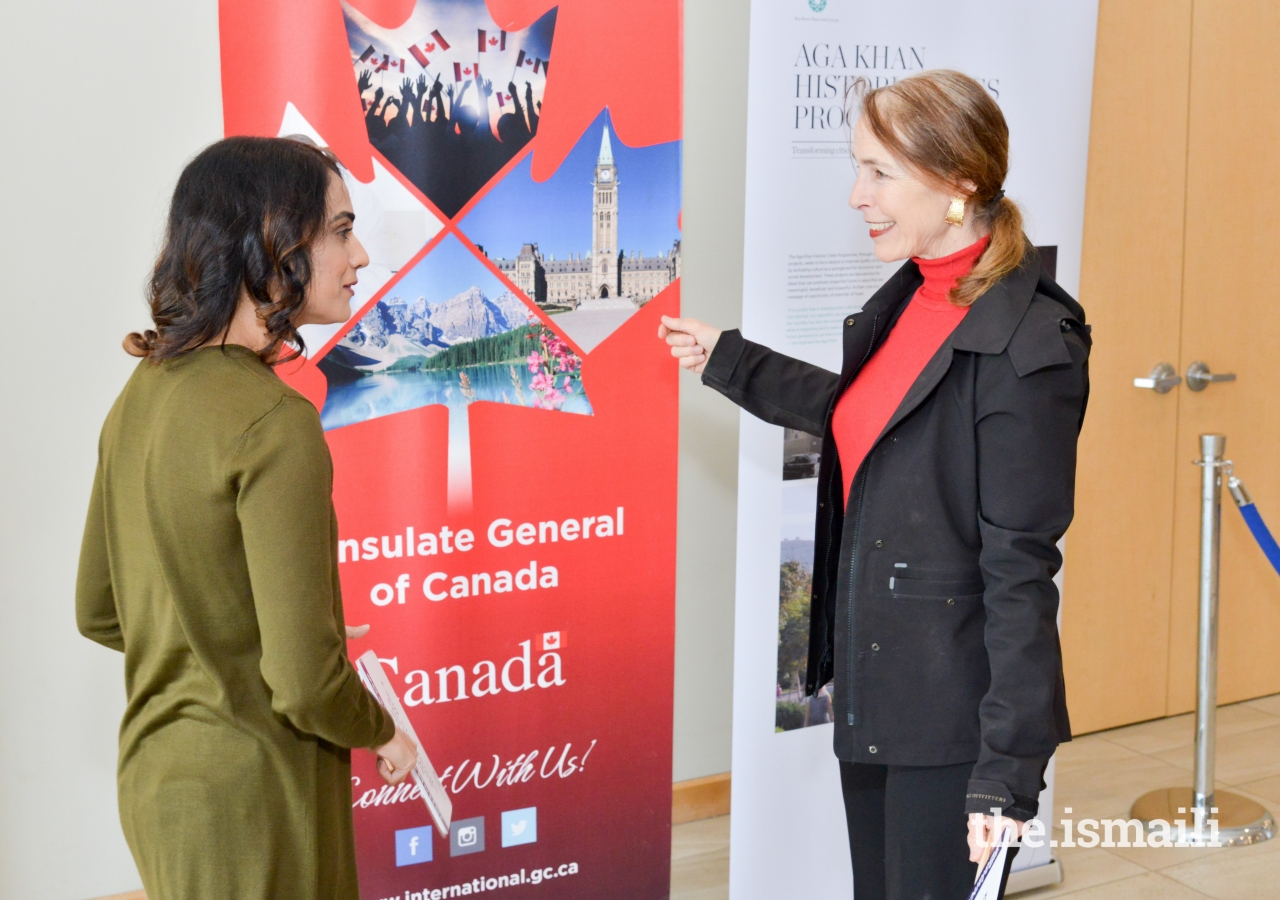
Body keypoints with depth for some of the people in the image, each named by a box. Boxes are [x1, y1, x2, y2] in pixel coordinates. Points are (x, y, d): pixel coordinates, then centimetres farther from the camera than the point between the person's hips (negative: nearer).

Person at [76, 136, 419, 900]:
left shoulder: (143, 393, 1)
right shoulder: (274, 422, -24)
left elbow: (98, 613, 11)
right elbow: (305, 683, -24)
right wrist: (384, 734, -5)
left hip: (154, 772, 8)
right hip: (249, 793, -8)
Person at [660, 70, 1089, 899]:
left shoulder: (1028, 348, -21)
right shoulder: (909, 296, 3)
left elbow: (1021, 568, -20)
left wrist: (1007, 765, -18)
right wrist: (724, 360, 28)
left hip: (950, 705, -8)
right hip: (872, 683, 8)